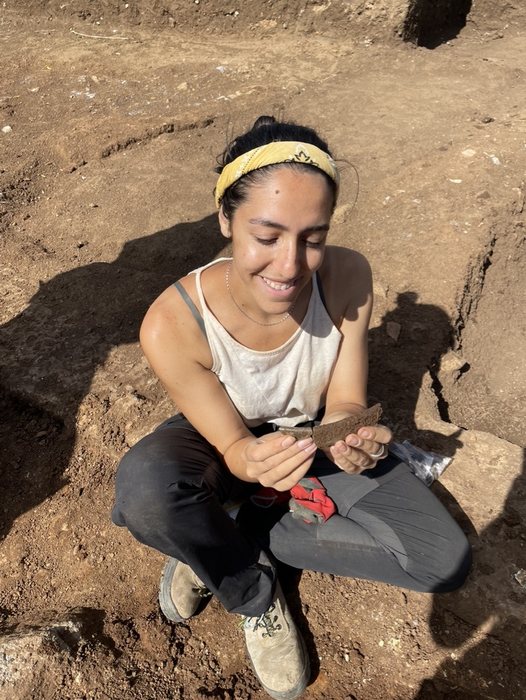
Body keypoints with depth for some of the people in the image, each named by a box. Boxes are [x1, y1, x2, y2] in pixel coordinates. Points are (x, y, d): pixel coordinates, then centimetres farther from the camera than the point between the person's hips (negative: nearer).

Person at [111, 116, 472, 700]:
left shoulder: (347, 277, -25)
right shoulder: (173, 324, -32)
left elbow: (344, 403, -15)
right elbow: (233, 446, -21)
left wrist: (349, 436, -39)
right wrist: (255, 463, -44)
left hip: (313, 433, 3)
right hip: (227, 441, -2)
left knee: (446, 560, -11)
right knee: (143, 485, -38)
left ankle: (221, 544, -2)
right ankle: (255, 594, -3)